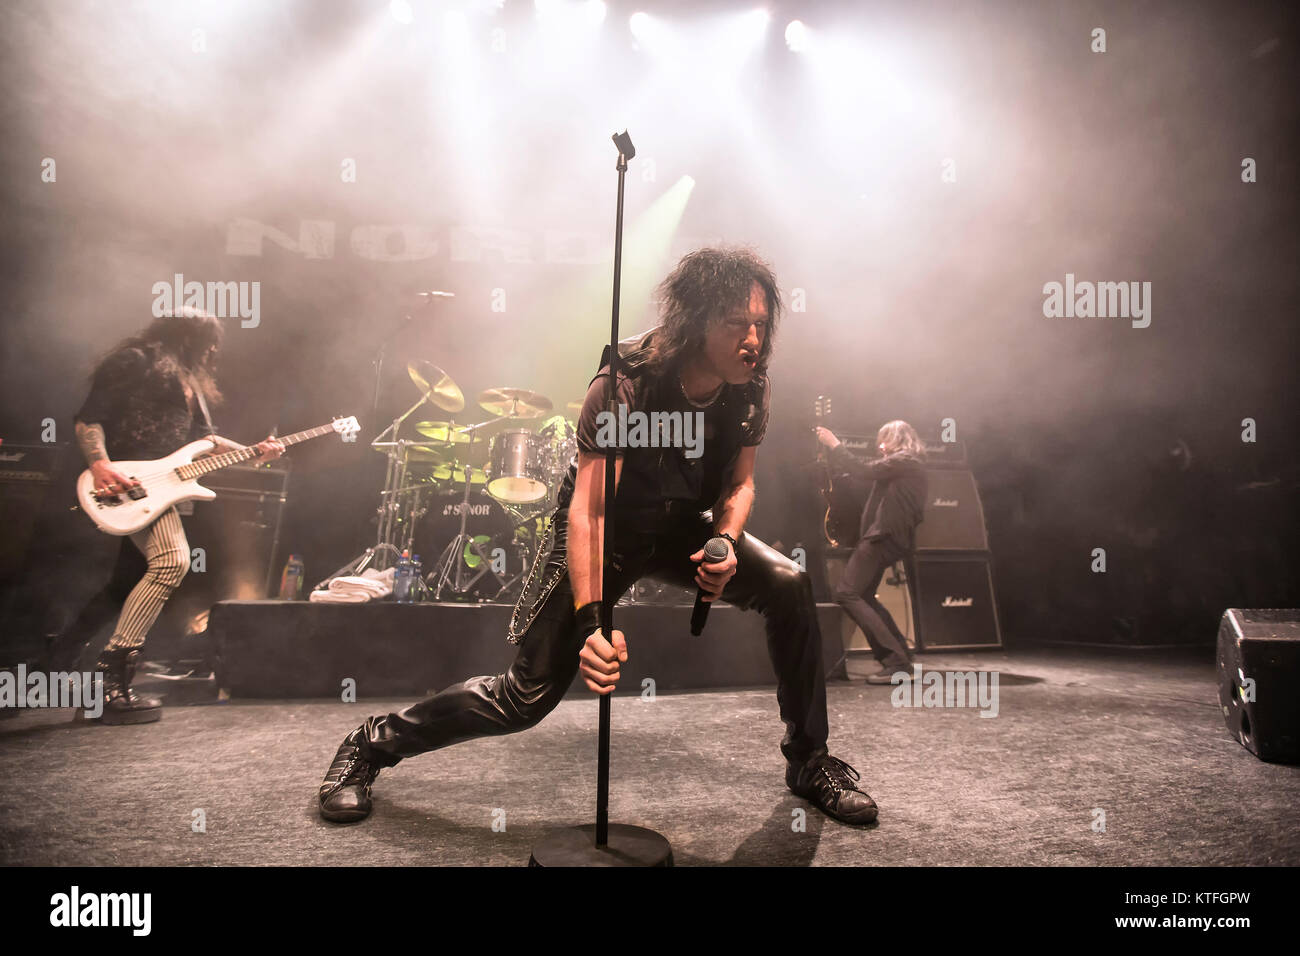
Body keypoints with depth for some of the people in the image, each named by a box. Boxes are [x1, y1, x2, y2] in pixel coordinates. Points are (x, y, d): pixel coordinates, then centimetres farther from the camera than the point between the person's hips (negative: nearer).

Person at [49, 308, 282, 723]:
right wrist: (100, 465, -24)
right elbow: (87, 418, -9)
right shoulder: (134, 362, -4)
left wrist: (252, 452, 7)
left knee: (129, 580, 14)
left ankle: (62, 658, 32)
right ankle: (112, 682, -22)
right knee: (172, 559, -26)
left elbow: (200, 438, 19)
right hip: (126, 480, -10)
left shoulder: (189, 382, 22)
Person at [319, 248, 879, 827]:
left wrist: (724, 544, -21)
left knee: (788, 586, -18)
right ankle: (372, 744, 15)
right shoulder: (624, 384, -31)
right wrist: (591, 618, -48)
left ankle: (808, 762, 2)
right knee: (528, 697, -7)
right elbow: (588, 511, -36)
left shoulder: (749, 389, -13)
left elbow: (739, 483, 0)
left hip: (682, 526, 5)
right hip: (609, 529, -5)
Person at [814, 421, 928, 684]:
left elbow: (866, 470, -17)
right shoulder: (911, 465, 24)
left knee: (847, 594, -15)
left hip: (883, 535, -11)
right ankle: (901, 657, 16)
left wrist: (834, 445, -10)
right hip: (888, 537, 11)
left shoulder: (903, 460, -8)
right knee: (864, 596, 18)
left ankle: (895, 662, -18)